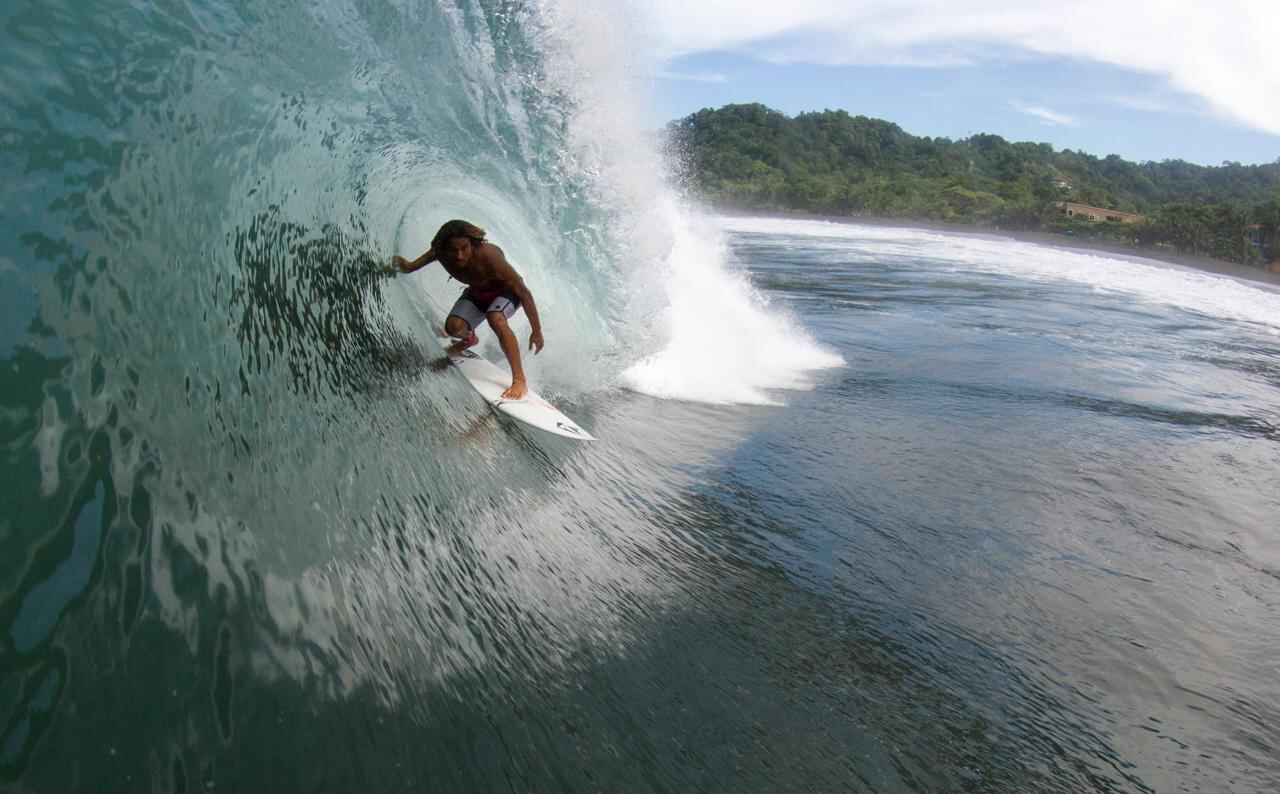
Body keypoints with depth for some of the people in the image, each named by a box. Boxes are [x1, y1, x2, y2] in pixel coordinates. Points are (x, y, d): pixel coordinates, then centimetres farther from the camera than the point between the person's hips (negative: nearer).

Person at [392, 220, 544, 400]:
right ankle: (469, 339, 22)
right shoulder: (441, 253, -24)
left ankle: (520, 381, -32)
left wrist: (536, 331, -30)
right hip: (477, 293, 5)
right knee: (454, 327, -19)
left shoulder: (487, 256, -39)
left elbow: (523, 292, -33)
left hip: (506, 291, -5)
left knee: (495, 318, -36)